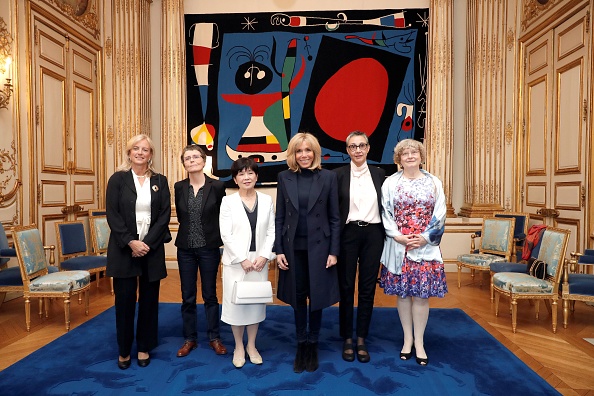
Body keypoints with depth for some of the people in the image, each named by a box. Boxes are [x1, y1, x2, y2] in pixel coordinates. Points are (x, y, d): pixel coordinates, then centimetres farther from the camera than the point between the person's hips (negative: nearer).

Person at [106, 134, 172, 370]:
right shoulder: (118, 179, 2)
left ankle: (144, 347, 24)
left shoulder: (160, 181, 6)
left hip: (152, 248, 1)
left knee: (149, 299, 8)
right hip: (124, 248, -1)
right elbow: (112, 214, -5)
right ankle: (124, 350, 22)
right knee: (124, 299, 4)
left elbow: (165, 215, -1)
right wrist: (130, 242, -15)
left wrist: (147, 243, -11)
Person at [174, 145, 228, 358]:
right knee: (187, 296, 10)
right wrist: (192, 229, 11)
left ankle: (214, 338, 24)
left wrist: (210, 234, 4)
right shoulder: (179, 187, 1)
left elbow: (221, 216, 1)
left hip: (209, 248, -2)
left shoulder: (217, 186, -8)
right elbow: (180, 216, 12)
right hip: (185, 248, 2)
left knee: (210, 295, 9)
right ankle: (190, 338, 25)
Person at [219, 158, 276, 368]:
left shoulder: (267, 200, 4)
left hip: (260, 261, 2)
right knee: (236, 302, 5)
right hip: (236, 262, -2)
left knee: (257, 302, 10)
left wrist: (264, 256, -11)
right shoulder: (228, 201, -3)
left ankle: (251, 346, 27)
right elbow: (226, 235, -8)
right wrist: (242, 259, -14)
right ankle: (238, 347, 24)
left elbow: (271, 232, 2)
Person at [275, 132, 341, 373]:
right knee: (298, 297, 12)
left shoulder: (328, 177, -2)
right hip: (293, 247, 1)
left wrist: (334, 251, -6)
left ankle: (312, 346, 27)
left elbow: (334, 217, -1)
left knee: (317, 297, 9)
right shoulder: (284, 178, 2)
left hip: (319, 246, -1)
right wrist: (278, 250, -3)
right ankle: (301, 345, 29)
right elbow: (280, 217, 3)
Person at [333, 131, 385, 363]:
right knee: (346, 287, 7)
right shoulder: (339, 174, 0)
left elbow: (385, 206, 11)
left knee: (368, 288, 8)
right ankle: (347, 339, 22)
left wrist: (386, 236, 4)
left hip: (373, 234, 2)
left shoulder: (378, 174, 7)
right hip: (348, 234, -2)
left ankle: (362, 339, 22)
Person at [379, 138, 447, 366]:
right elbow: (385, 213, 0)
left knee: (421, 294, 2)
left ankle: (419, 341, 16)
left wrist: (424, 237, -10)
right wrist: (398, 236, -12)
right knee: (402, 293, 7)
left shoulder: (434, 182, 6)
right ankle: (407, 338, 22)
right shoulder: (390, 183, 4)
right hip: (398, 247, 0)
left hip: (425, 246, 0)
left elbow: (440, 214, 1)